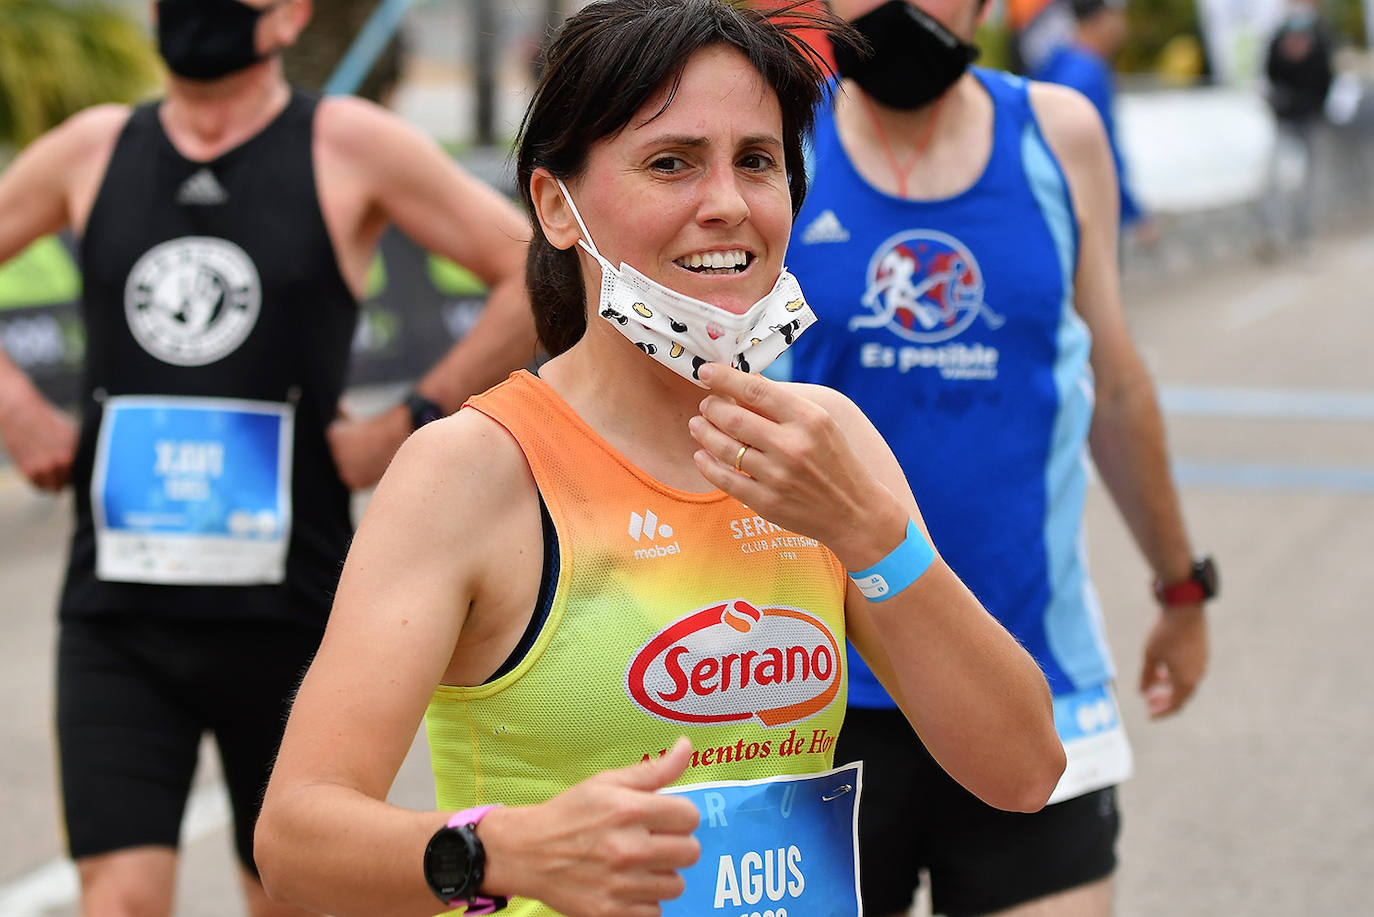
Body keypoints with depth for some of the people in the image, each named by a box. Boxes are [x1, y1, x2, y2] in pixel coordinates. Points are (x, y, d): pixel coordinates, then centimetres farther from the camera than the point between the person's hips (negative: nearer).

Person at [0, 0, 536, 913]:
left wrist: (410, 423, -7)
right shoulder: (92, 150, 8)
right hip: (117, 618, 2)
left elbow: (539, 275, -3)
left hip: (289, 618, -2)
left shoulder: (349, 148, -2)